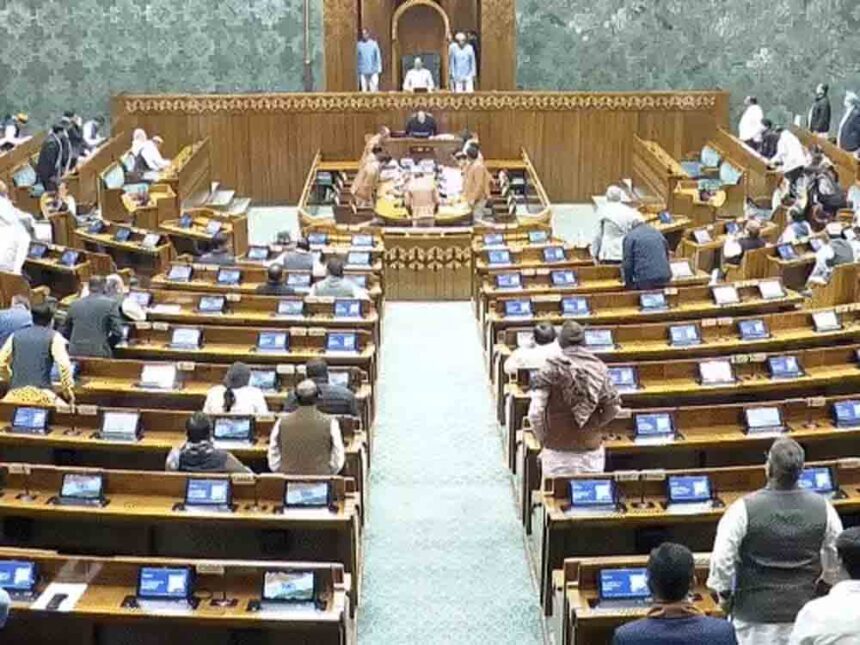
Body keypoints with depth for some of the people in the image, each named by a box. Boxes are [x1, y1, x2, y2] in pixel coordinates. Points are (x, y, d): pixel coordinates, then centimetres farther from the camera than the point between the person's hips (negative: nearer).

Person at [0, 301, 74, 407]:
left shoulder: (15, 336, 16)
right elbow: (64, 366, -7)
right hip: (40, 393, -4)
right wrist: (68, 391, 2)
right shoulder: (54, 337, 4)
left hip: (15, 394, 4)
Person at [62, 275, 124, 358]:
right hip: (99, 353, -4)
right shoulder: (110, 303, -1)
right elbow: (117, 332, -6)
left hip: (75, 353, 4)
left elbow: (65, 332, 14)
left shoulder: (75, 304, 10)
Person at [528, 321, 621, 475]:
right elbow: (613, 408, 1)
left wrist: (543, 439, 1)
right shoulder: (598, 367, -1)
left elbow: (535, 412, -12)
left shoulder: (552, 367, -8)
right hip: (592, 448, 2)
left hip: (558, 450, -2)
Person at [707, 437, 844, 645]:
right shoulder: (822, 507, -7)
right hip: (804, 608, 3)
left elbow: (722, 557, -14)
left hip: (756, 611, -3)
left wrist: (724, 593, 3)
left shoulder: (744, 508, -17)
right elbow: (836, 560, 4)